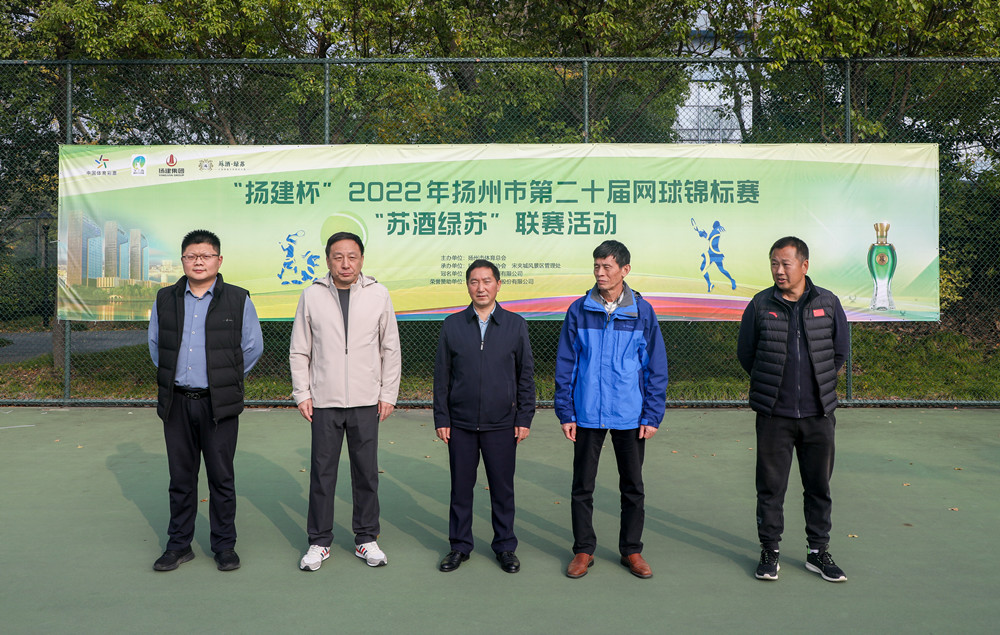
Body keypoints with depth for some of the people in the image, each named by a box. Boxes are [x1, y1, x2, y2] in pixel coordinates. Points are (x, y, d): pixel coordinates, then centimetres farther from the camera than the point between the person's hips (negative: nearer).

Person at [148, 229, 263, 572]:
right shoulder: (165, 300, 8)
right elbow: (155, 344, 20)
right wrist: (171, 376, 15)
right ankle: (179, 544, 24)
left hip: (219, 404, -2)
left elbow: (253, 347, 6)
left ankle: (224, 546, 17)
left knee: (221, 477, 4)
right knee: (181, 477, 11)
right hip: (177, 402, 3)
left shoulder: (238, 300, 0)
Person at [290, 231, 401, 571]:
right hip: (324, 401, 0)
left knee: (367, 473, 9)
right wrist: (302, 393, -1)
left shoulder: (378, 294, 1)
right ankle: (320, 541, 21)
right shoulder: (312, 295, 1)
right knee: (322, 473, 6)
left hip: (366, 402, 0)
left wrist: (388, 394, 2)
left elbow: (390, 349, 5)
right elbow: (299, 351, 5)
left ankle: (366, 538, 24)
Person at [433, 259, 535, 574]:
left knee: (503, 488, 8)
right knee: (461, 487, 9)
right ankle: (460, 546, 25)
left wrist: (525, 418, 0)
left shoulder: (515, 324, 3)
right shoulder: (452, 324, 4)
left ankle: (505, 547, 24)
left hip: (502, 424, 0)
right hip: (461, 424, 1)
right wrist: (441, 418, 1)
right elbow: (441, 375, 5)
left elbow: (526, 374, 5)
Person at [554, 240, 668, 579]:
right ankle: (583, 550, 25)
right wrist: (565, 413, -2)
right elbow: (565, 365, 2)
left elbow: (656, 367, 2)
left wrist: (652, 415, -2)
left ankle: (631, 550, 28)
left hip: (630, 415, 0)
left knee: (633, 486, 12)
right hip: (587, 414, 0)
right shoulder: (579, 310, -1)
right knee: (582, 486, 9)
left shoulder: (642, 312, -1)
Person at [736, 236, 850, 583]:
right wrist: (770, 386, 8)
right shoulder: (760, 305, -1)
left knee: (819, 486, 11)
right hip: (773, 414, -1)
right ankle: (769, 551, 19)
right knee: (771, 486, 6)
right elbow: (745, 353, 6)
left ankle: (819, 551, 26)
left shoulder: (828, 303, 2)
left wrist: (818, 385, 11)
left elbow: (840, 351, 11)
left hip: (818, 413, 1)